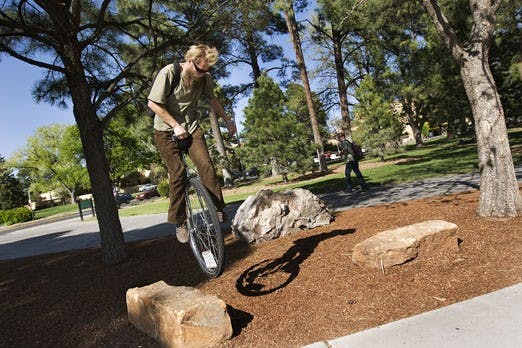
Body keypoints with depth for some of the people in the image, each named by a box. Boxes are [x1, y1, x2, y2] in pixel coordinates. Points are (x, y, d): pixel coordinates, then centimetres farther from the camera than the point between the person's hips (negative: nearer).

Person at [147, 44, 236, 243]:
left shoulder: (204, 78, -4)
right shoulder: (169, 73, -19)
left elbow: (211, 99, 15)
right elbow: (153, 104, -16)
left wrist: (227, 120, 16)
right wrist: (176, 126, -18)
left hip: (191, 127, 4)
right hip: (167, 130, -3)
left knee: (206, 166, -15)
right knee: (177, 173, -10)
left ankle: (217, 210, -5)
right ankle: (179, 222, 1)